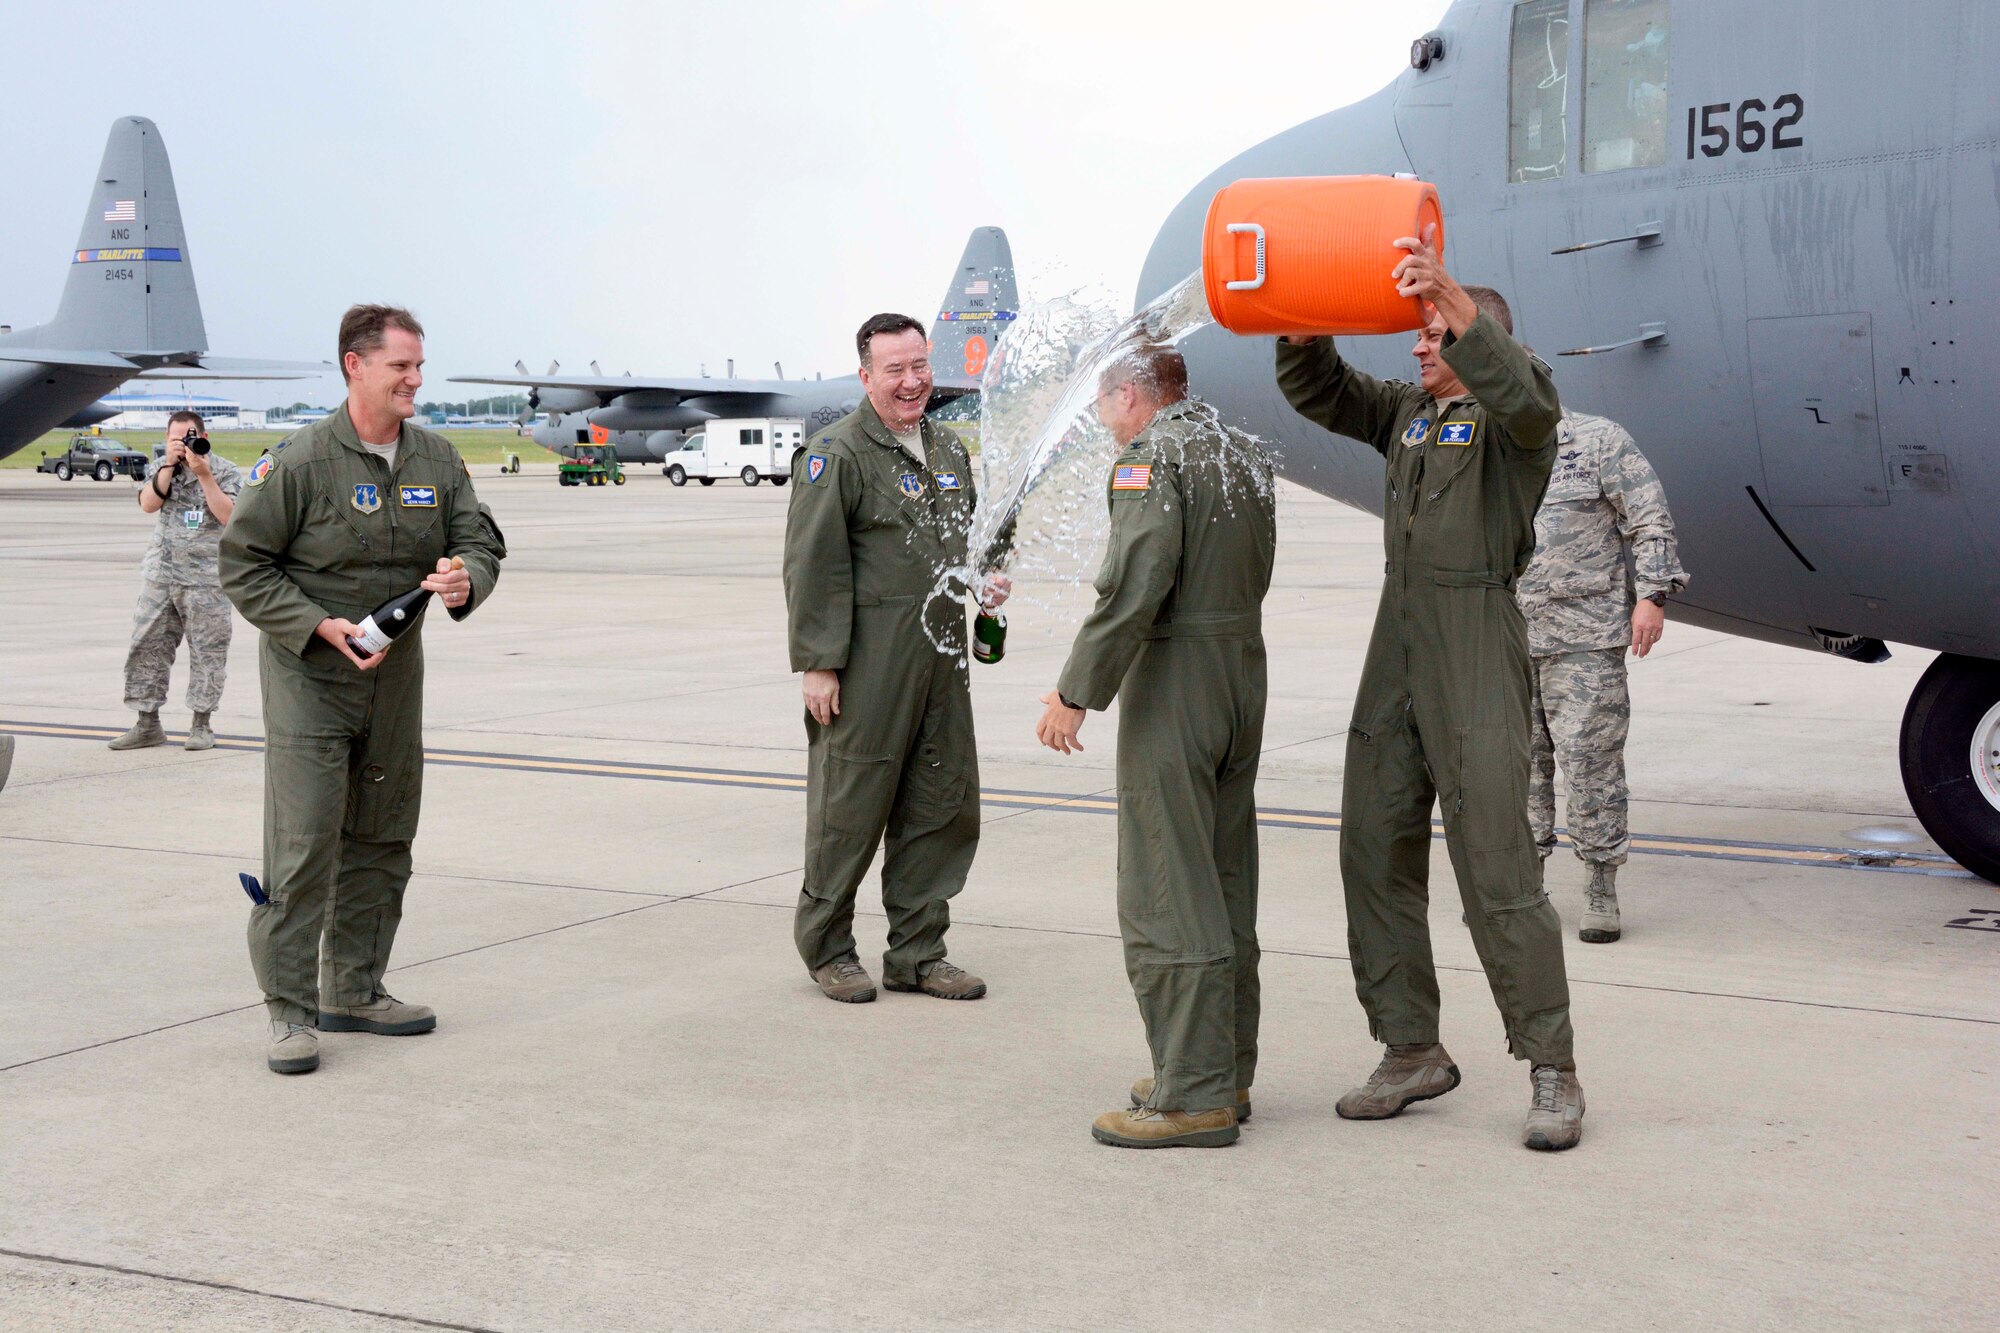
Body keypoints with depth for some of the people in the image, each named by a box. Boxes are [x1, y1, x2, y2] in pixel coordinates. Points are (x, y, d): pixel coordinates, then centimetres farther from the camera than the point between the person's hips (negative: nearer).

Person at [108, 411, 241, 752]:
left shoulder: (224, 471, -2)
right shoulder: (160, 467, 10)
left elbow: (229, 516, -15)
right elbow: (148, 504, -6)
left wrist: (204, 474, -18)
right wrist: (170, 465, -13)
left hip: (207, 577, -4)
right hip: (160, 574, 4)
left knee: (207, 650, -1)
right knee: (146, 647, 4)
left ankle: (201, 724, 9)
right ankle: (147, 724, 12)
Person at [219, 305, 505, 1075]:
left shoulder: (436, 459, 3)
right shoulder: (302, 463, -14)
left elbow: (480, 540, 4)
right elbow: (243, 564, -9)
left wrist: (466, 579, -21)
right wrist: (323, 627, -19)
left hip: (396, 676, 6)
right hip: (309, 674, -6)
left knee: (381, 840, 13)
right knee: (303, 845, -9)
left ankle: (355, 992, 25)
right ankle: (290, 1011, -1)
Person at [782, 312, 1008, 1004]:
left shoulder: (949, 450, 15)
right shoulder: (836, 453, -8)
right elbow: (813, 565, -12)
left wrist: (988, 579, 6)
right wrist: (817, 663, -16)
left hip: (943, 655, 7)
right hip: (866, 661, -7)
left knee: (944, 805, 10)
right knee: (850, 803, 1)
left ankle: (918, 952, 21)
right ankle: (826, 947, 17)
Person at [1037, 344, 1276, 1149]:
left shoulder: (1151, 456, -11)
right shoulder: (1245, 455, 15)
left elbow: (1133, 584, -22)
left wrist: (1076, 692, -19)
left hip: (1175, 679, -9)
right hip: (1246, 668, 9)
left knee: (1166, 894, -5)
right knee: (1224, 883, 15)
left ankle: (1193, 1097, -4)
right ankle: (1227, 1072, 22)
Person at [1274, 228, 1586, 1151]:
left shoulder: (1512, 416, -3)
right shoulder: (1406, 411, 19)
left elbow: (1524, 397, -26)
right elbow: (1317, 390, 16)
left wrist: (1454, 301, -35)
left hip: (1478, 652, -8)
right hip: (1396, 647, 8)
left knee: (1497, 866, -10)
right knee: (1376, 855, 7)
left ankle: (1552, 1071, -3)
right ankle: (1412, 1050, 17)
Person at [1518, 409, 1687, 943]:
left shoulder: (1599, 442, 0)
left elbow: (1651, 522, -4)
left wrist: (1651, 596, -11)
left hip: (1585, 643, -5)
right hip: (1509, 644, 6)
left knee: (1591, 760, -6)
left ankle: (1602, 891, 2)